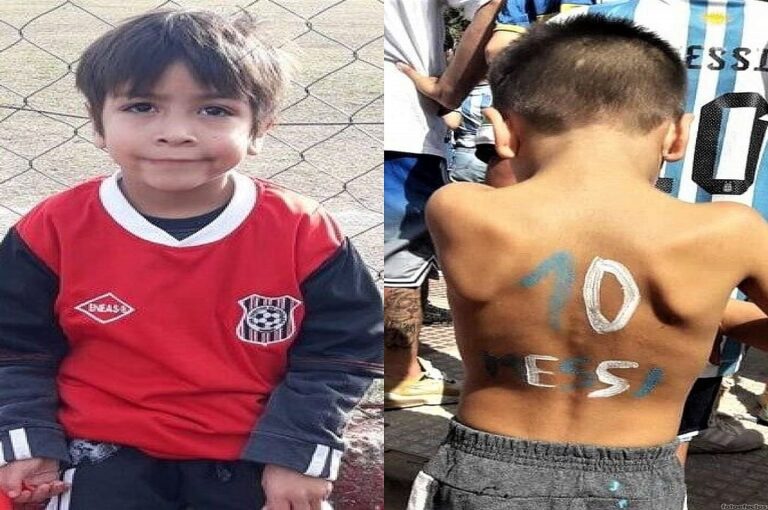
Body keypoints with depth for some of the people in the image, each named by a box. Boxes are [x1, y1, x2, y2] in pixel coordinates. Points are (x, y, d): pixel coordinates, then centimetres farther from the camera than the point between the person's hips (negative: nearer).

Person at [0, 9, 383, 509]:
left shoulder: (303, 235, -13)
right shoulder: (55, 231, -10)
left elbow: (344, 349, -5)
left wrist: (299, 452, -10)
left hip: (253, 457, 1)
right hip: (108, 455, 0)